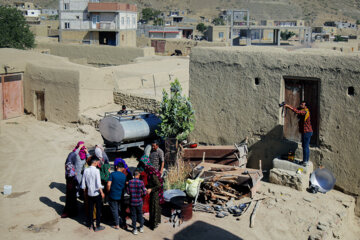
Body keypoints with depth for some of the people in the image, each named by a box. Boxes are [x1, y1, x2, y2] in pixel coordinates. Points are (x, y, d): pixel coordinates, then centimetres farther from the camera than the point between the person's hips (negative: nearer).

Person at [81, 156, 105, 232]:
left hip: (89, 193, 5)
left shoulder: (86, 170, -2)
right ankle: (97, 226, 10)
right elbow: (98, 184, -20)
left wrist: (85, 191, 18)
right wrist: (102, 192, -9)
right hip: (97, 193, -5)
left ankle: (90, 224, 27)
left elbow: (83, 183, 4)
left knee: (90, 209, 17)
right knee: (98, 210, 6)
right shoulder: (96, 170, -18)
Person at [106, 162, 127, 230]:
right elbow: (125, 185, 6)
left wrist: (108, 191, -2)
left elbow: (108, 184, -18)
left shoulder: (112, 174, -12)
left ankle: (117, 224, 13)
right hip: (121, 196, 3)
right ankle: (122, 222, 25)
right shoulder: (124, 176, -2)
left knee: (114, 210, 8)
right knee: (120, 209, 18)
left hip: (113, 195, -3)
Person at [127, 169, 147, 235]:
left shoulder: (130, 182, -9)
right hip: (139, 201, 0)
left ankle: (134, 229, 16)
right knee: (140, 214, 18)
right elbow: (144, 193, -10)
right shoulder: (141, 182, -13)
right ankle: (141, 228, 29)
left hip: (132, 201, 0)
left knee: (133, 215, 11)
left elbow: (128, 192, -5)